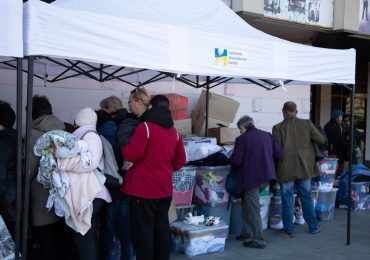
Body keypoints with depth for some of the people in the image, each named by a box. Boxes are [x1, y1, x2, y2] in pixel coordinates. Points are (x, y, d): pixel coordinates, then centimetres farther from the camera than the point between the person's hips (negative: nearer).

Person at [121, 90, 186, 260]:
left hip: (144, 188, -7)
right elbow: (180, 159, 14)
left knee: (142, 232, 3)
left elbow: (131, 155, -14)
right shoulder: (172, 129, 9)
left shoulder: (144, 127, -15)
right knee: (162, 230, 14)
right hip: (165, 188, 7)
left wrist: (122, 142, 3)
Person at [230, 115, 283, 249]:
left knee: (253, 209, 2)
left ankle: (258, 240, 7)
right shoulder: (267, 135, 5)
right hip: (266, 176, 7)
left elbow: (236, 161, -15)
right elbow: (279, 153, 6)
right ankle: (247, 233, 28)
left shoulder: (242, 139, -13)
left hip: (251, 178, -7)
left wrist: (230, 159, 7)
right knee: (248, 204, 22)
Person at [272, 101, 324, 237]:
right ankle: (313, 227, 25)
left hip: (286, 168, -3)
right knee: (306, 197, 15)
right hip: (304, 167, 3)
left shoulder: (278, 128, -10)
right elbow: (321, 140, 0)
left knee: (287, 199, 6)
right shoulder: (307, 124, -3)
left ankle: (288, 229, 12)